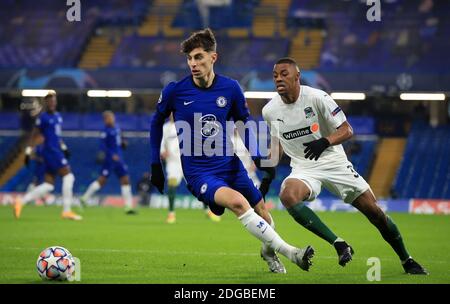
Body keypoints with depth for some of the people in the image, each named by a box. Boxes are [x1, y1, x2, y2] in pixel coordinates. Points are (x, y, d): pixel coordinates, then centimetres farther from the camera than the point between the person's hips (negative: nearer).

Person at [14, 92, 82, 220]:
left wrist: (64, 147, 18)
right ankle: (66, 210, -10)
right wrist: (28, 152, -10)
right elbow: (34, 135, -7)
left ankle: (21, 202, 6)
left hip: (56, 151, 9)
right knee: (68, 176, -12)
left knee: (48, 185, 5)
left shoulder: (58, 116, 17)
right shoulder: (43, 117, -7)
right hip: (51, 151, -9)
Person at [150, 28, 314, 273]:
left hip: (231, 166, 4)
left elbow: (244, 121, 13)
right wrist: (155, 165, 9)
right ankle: (289, 252, -26)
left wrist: (257, 157, 5)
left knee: (263, 217, 6)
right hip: (199, 173, -4)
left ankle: (268, 252, 42)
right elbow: (157, 122, 8)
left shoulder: (230, 88, -4)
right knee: (238, 202, -31)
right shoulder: (174, 91, -10)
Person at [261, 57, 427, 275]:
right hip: (303, 169, 2)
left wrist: (325, 142, -31)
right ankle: (339, 245, -28)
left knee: (375, 212, -2)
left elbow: (347, 130, -13)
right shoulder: (270, 111, -2)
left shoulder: (317, 97, -14)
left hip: (334, 162, -2)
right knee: (287, 196, -33)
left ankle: (407, 261, 21)